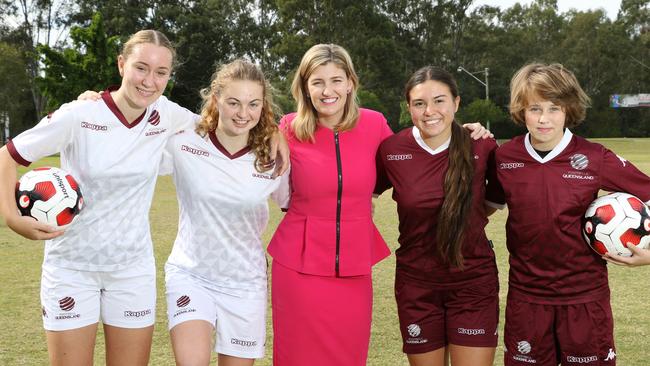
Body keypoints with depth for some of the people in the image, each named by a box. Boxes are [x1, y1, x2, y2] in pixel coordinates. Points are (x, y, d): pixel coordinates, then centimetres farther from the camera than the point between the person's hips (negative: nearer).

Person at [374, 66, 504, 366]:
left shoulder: (482, 148, -10)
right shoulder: (391, 150, -9)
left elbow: (496, 200, 9)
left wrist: (467, 219, -1)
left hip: (474, 281, -1)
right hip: (416, 283, 1)